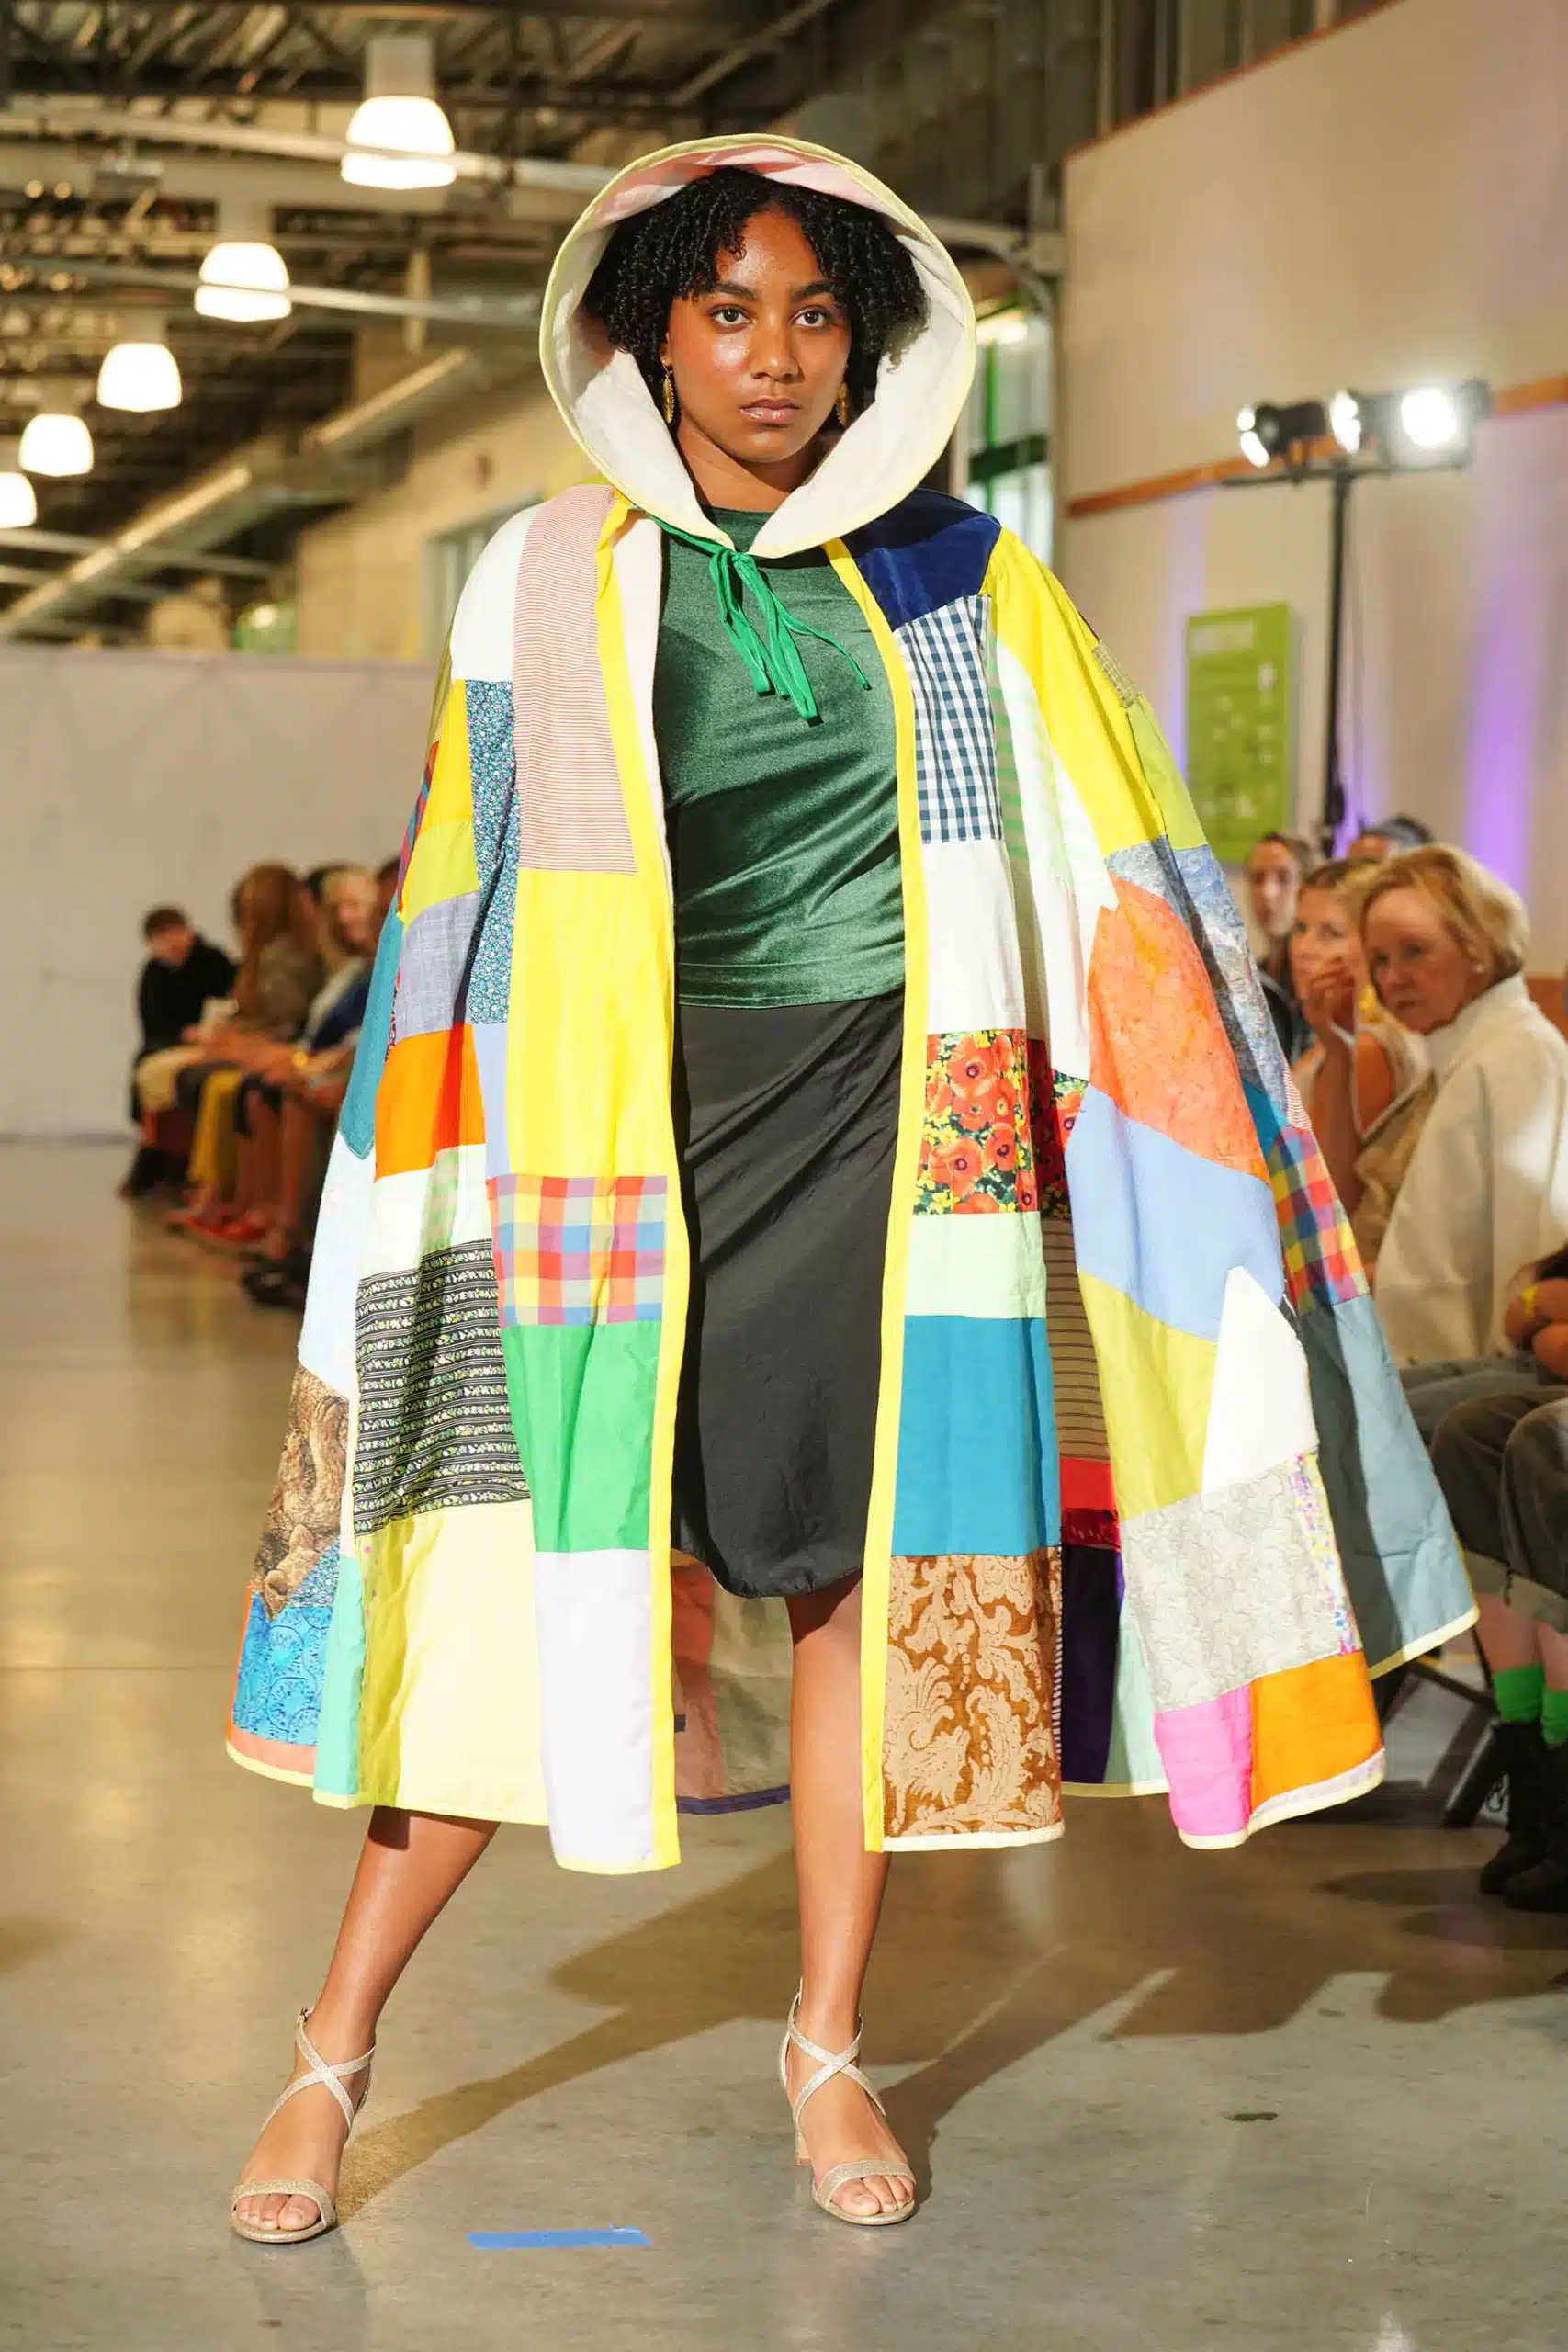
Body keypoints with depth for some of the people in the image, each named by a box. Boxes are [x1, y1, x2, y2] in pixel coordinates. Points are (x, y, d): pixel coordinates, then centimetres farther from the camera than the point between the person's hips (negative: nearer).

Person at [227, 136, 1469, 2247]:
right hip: (629, 1126, -1)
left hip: (884, 1123, 1)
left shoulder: (957, 586, 6)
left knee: (870, 1569, 3)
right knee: (539, 1566, -6)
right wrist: (465, 1180, 1)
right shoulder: (550, 582, 5)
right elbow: (469, 897, 7)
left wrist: (1241, 1144, 7)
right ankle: (334, 2057, 4)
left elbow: (1113, 881, 10)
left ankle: (829, 2039, 20)